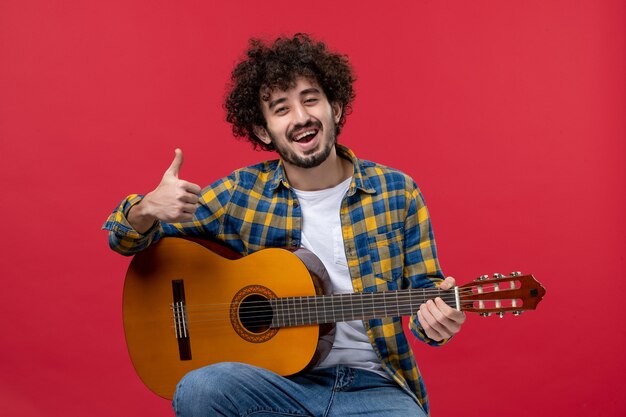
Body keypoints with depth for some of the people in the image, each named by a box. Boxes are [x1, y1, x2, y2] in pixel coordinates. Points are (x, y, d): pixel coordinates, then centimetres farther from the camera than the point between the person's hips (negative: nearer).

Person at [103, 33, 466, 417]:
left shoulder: (396, 191, 0)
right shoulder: (241, 193, 0)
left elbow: (423, 287, 7)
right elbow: (127, 240, 5)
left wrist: (436, 317, -18)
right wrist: (148, 209, -19)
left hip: (373, 385, 0)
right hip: (278, 381, 0)